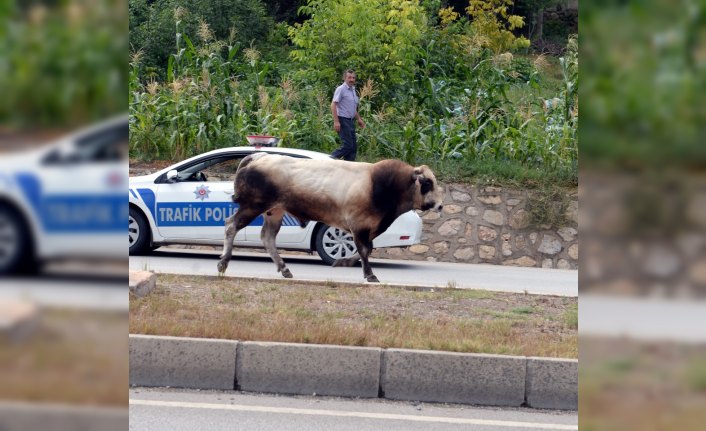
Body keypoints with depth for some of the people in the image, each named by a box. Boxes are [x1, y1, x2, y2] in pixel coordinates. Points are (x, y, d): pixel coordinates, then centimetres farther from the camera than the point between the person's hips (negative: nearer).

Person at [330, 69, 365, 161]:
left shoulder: (353, 90, 16)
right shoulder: (341, 89, -10)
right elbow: (333, 105, -17)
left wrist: (359, 119, 23)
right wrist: (336, 121, -23)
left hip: (351, 121, 9)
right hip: (343, 120, -9)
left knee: (353, 146, 6)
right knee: (347, 145, -14)